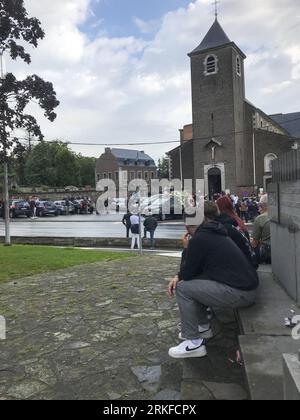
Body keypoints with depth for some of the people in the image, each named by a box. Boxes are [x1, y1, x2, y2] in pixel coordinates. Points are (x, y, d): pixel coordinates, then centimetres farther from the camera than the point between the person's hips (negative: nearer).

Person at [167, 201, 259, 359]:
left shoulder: (198, 239, -16)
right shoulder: (212, 233, 14)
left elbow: (187, 273, -7)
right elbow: (194, 269, 22)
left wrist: (186, 248, 6)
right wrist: (178, 277, 9)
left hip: (240, 293, -10)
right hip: (246, 285, 10)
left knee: (183, 288, -7)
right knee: (193, 282, 20)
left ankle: (194, 343, 0)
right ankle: (203, 326, 30)